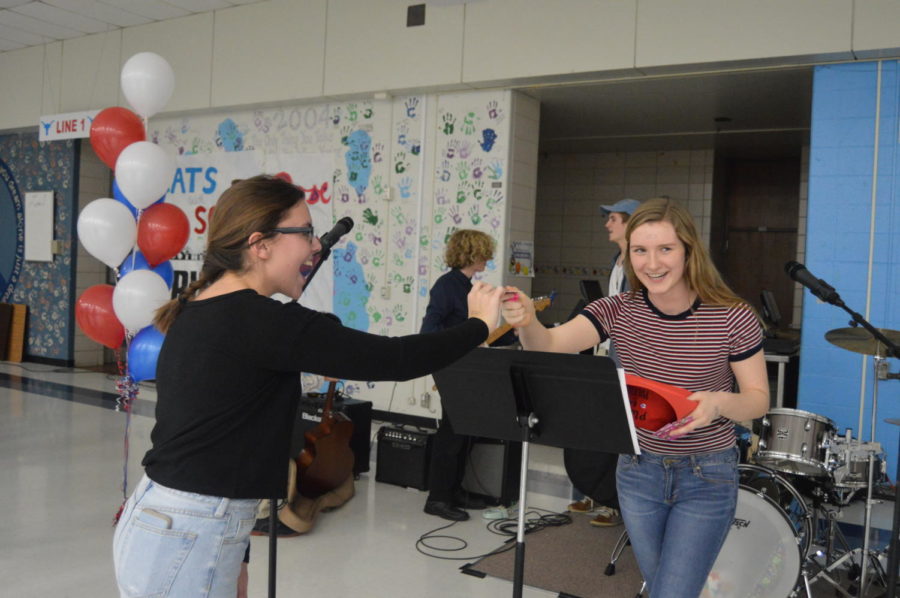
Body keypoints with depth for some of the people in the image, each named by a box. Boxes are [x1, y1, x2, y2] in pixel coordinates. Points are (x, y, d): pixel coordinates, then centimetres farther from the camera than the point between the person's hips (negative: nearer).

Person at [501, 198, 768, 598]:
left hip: (708, 478, -3)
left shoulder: (733, 318, -15)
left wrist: (719, 402, -30)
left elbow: (758, 399, -8)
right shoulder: (618, 311, -10)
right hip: (638, 474, 4)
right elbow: (550, 344, -24)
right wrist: (527, 323, -48)